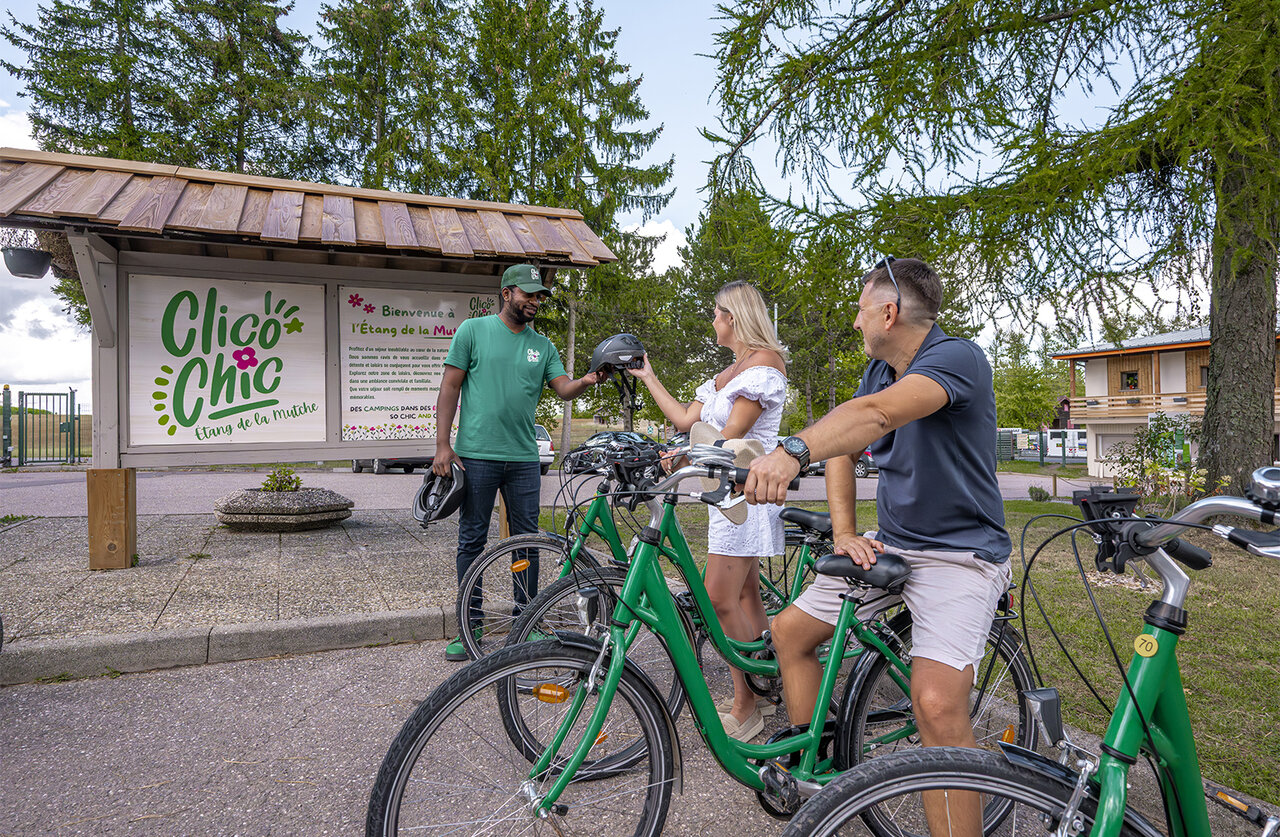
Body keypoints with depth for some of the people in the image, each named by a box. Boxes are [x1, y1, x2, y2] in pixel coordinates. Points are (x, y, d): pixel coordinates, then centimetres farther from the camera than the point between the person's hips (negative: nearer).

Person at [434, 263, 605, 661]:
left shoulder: (542, 345, 12)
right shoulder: (473, 330, 2)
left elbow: (563, 388, 3)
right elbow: (450, 387, -1)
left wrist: (587, 381, -20)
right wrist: (443, 445, -7)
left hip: (524, 458, 4)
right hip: (477, 455, -3)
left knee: (527, 539, 8)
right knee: (472, 540, 4)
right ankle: (470, 626, 16)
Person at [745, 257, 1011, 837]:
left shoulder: (957, 358, -18)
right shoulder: (879, 370, 9)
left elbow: (877, 414, -38)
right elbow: (842, 445, 6)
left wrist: (794, 450, -52)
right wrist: (844, 534, -8)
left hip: (959, 552, -8)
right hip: (888, 544, 8)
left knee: (937, 704, -28)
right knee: (790, 632, 8)